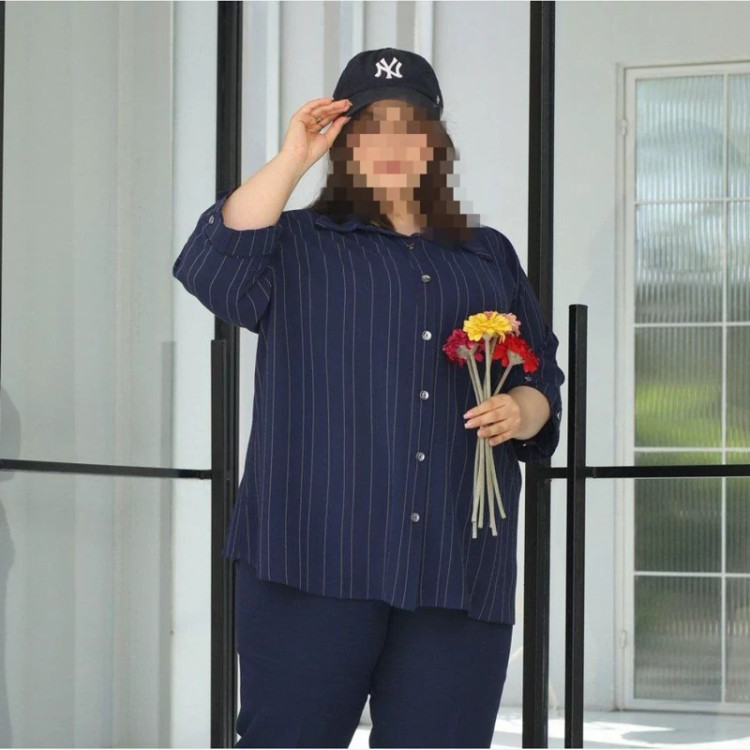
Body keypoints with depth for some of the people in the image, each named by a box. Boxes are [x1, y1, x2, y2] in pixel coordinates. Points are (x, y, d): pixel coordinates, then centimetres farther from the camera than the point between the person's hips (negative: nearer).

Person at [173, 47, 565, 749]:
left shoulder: (489, 257, 22)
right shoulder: (298, 245, 10)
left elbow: (542, 375, 22)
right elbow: (211, 266, -10)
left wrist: (521, 410, -1)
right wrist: (291, 159, -9)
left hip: (457, 565, 3)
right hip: (316, 556, -3)